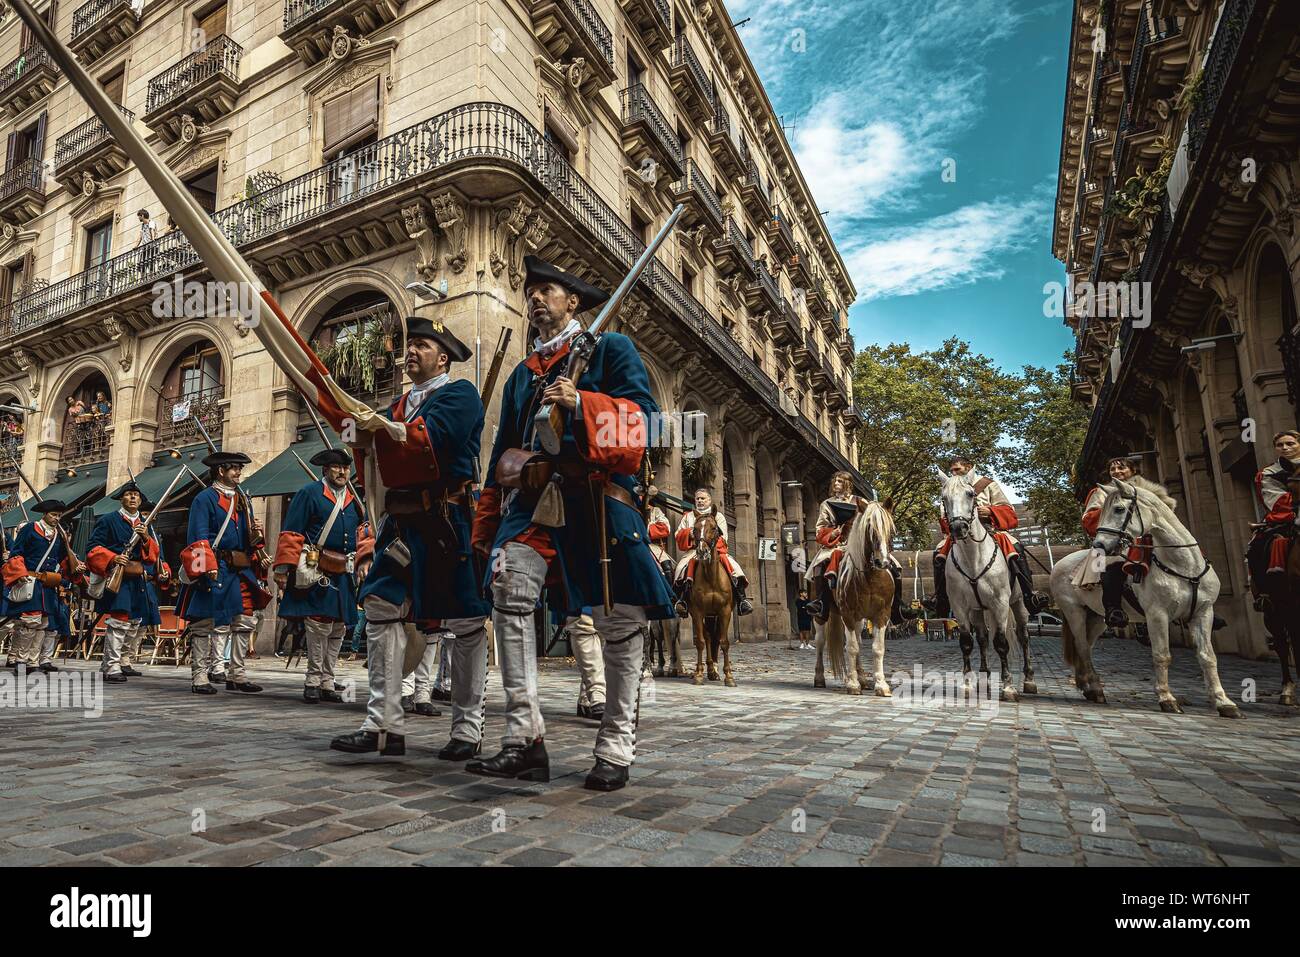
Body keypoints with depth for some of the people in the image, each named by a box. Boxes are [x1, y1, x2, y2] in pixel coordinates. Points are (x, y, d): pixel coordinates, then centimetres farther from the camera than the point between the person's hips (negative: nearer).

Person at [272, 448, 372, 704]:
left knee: (338, 628, 9)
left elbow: (363, 535, 24)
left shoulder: (353, 500, 17)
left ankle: (327, 683, 19)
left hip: (344, 575, 6)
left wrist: (365, 561, 9)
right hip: (316, 573, -6)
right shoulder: (309, 493, 0)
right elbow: (290, 534, -4)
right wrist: (283, 569, -10)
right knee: (319, 624, -10)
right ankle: (313, 682, 3)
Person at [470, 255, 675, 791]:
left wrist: (581, 403, -19)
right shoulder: (521, 375, 24)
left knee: (618, 621, -1)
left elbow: (644, 415, -3)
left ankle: (615, 751, 13)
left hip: (595, 499, -4)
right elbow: (503, 451, 22)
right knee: (509, 591, -19)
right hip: (533, 499, 4)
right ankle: (524, 740, -13)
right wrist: (488, 528, 17)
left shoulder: (611, 349, 10)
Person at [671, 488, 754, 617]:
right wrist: (689, 533, -10)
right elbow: (679, 535, 12)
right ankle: (682, 600, -37)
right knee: (685, 565, -32)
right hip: (694, 550, 0)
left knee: (733, 565, -26)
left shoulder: (718, 516, 17)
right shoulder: (688, 517, 21)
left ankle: (741, 600, -26)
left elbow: (722, 538, 4)